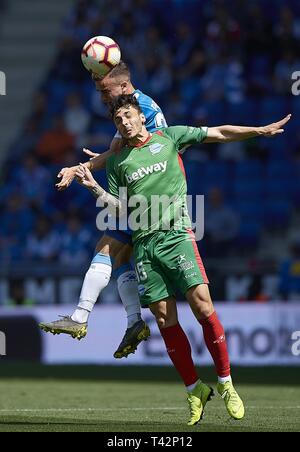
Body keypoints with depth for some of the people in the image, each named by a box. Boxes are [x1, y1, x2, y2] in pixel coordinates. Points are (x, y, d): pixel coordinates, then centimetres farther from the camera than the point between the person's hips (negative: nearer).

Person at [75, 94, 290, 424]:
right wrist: (94, 188, 0)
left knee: (202, 306, -16)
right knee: (166, 321, -2)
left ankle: (226, 384, -8)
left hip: (176, 235, -3)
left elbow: (220, 134, 11)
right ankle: (195, 390, 8)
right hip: (143, 245, 3)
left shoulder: (169, 137, 10)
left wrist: (262, 130, 5)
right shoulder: (117, 162, 16)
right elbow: (120, 209, 16)